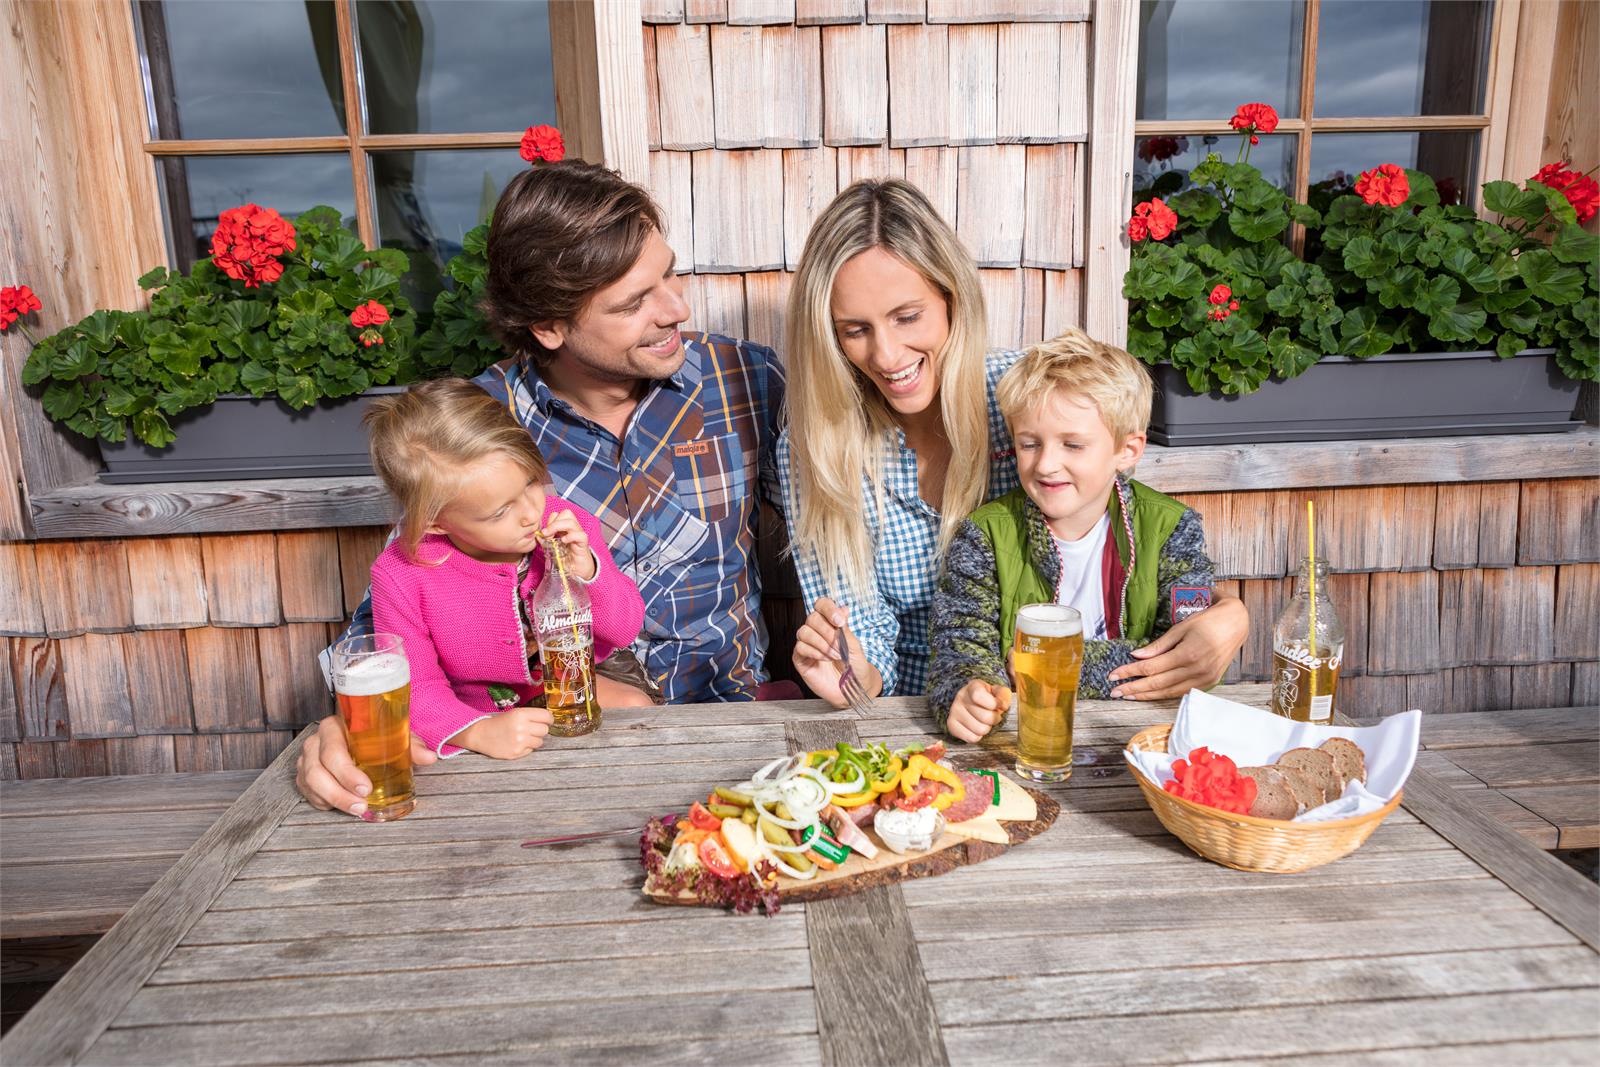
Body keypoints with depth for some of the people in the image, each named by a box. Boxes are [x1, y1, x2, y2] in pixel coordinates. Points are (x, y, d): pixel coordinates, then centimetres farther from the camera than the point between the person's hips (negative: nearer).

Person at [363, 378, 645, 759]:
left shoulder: (570, 526, -16)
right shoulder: (401, 575, -22)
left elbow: (627, 629, -8)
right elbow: (414, 685, -17)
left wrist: (587, 573, -29)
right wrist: (479, 732, -35)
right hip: (476, 711, -4)